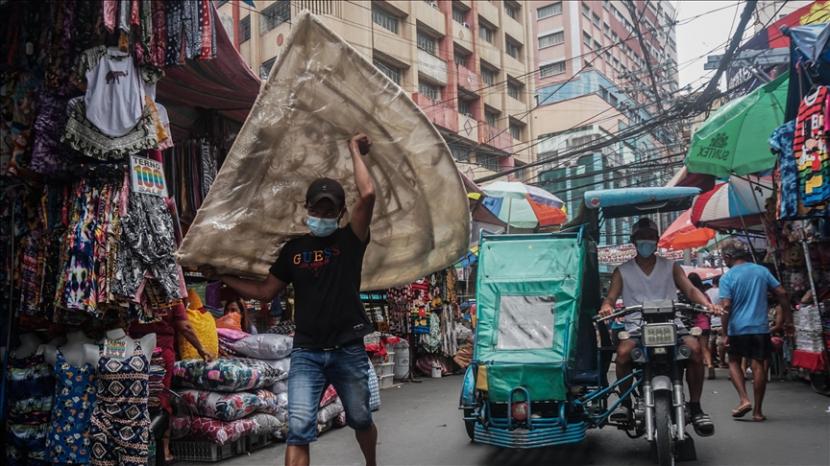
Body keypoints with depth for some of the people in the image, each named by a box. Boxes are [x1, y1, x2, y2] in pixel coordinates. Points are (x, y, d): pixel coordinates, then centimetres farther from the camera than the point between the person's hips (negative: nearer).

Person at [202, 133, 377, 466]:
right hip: (306, 352, 2)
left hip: (348, 350, -1)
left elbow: (368, 194, -17)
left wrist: (355, 150, -6)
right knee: (299, 428, -8)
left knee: (360, 420, 17)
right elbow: (265, 292, 14)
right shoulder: (294, 249, 7)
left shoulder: (350, 240, -2)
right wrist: (220, 276, 12)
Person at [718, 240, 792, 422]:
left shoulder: (727, 277, -7)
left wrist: (726, 334, -8)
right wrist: (787, 317, 14)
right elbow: (782, 293, 4)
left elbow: (726, 306, -14)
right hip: (760, 327, 3)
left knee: (734, 362, 16)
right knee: (759, 366, 6)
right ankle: (758, 411, 11)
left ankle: (744, 399, 0)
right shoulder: (762, 270, 4)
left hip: (738, 328, -3)